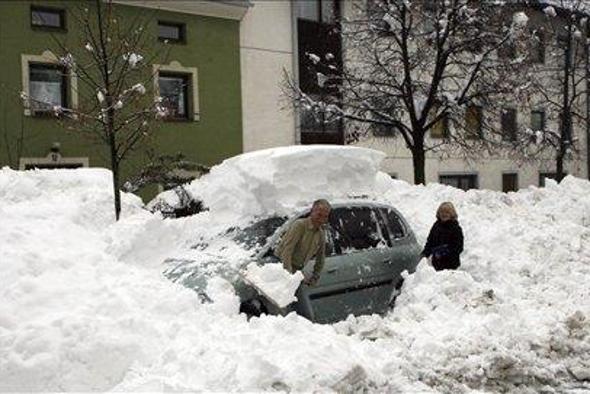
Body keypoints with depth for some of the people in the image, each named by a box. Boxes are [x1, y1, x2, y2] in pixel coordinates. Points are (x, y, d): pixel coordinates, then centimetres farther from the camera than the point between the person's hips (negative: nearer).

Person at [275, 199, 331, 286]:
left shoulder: (321, 233, 8)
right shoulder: (299, 225, -15)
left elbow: (321, 257, 20)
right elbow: (287, 249, -22)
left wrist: (315, 277, 15)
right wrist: (288, 272, -27)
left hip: (295, 271, 7)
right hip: (282, 266, -7)